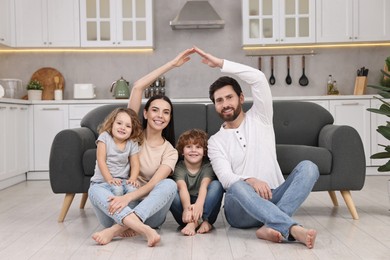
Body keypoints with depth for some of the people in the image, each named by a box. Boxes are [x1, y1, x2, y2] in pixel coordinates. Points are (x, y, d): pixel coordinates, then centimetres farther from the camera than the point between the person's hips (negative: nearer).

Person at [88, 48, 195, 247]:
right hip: (118, 201, 1)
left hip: (149, 211, 0)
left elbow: (154, 183, -14)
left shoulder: (170, 152, 4)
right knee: (94, 189, -30)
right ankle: (144, 230, -47)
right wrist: (172, 64, -2)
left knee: (169, 185, -29)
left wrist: (127, 197, -34)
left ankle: (117, 229, -40)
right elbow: (138, 86, -4)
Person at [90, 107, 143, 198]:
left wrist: (132, 179, -18)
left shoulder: (132, 143, 2)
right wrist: (109, 179, -19)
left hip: (122, 180, 3)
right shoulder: (105, 137, -5)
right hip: (103, 180, -2)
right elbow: (101, 161, -9)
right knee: (116, 189, -33)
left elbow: (135, 164, 1)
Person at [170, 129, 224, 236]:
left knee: (216, 185, -25)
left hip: (204, 207, 1)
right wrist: (187, 207, -46)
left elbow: (204, 185, -23)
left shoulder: (207, 166, -3)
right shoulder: (179, 168, -5)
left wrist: (199, 204, -44)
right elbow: (182, 187, -24)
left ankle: (195, 222, -34)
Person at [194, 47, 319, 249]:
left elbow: (259, 78, -4)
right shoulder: (215, 141, 8)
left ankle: (271, 227, -37)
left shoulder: (259, 117, 11)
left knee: (307, 167, -24)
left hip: (273, 198, 2)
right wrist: (251, 181, -31)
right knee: (238, 186, -36)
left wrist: (220, 63, 0)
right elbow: (226, 177, -9)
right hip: (241, 210, -1)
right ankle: (293, 228, -47)